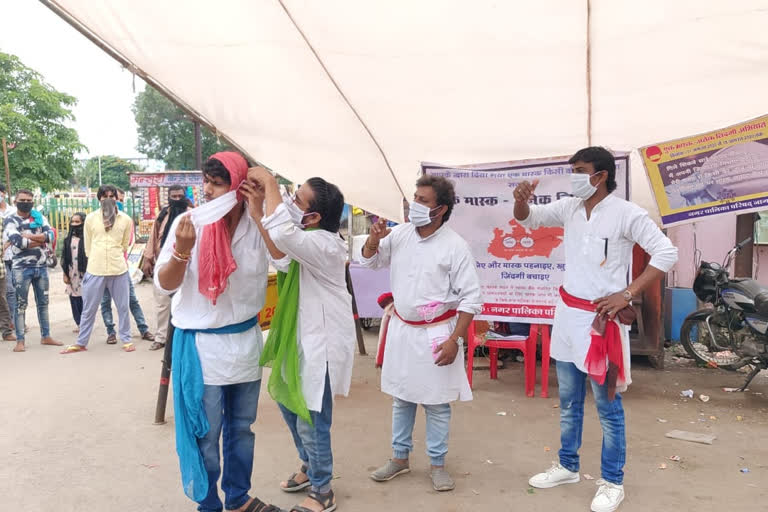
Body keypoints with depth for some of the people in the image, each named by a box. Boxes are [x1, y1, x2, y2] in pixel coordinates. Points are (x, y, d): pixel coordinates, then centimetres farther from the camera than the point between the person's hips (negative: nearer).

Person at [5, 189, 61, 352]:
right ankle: (20, 340, 5)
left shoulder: (39, 218, 10)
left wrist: (28, 236, -14)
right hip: (22, 268, -4)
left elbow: (50, 235, -6)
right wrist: (40, 240, -10)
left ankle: (45, 336, 20)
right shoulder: (11, 221, -2)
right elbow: (17, 241, -18)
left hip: (41, 266, 4)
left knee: (43, 302, 11)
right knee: (21, 304, 1)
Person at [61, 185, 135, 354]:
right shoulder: (90, 218, 3)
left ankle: (126, 340, 21)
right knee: (88, 309, 9)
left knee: (123, 307, 8)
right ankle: (81, 343, 22)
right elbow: (88, 246, 11)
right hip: (95, 270, 0)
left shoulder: (125, 219, 2)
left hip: (119, 270, 0)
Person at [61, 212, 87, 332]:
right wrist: (65, 274, 7)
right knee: (74, 298, 4)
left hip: (84, 273, -4)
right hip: (72, 274, 4)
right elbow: (64, 257, 12)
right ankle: (79, 323, 14)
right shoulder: (69, 239, 9)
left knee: (84, 298, -4)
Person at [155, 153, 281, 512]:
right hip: (201, 344, -3)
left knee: (241, 428, 18)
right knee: (205, 433, 8)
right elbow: (164, 285, -9)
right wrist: (181, 250, -28)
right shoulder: (190, 222, -11)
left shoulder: (258, 224, -3)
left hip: (246, 340, 3)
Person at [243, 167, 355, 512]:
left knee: (311, 420, 0)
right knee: (287, 401, 23)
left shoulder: (324, 244, -26)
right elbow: (280, 257, -11)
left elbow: (283, 237, -44)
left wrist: (270, 182, -33)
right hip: (302, 337, 10)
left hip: (322, 342, -10)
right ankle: (310, 467, 44)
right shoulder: (307, 237, 4)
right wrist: (257, 211, -18)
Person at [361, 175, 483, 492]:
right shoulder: (399, 234, -2)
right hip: (401, 328, 5)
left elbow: (471, 298, -12)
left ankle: (437, 464, 25)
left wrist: (454, 340, -16)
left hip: (436, 332, -5)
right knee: (401, 398, 16)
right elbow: (370, 261, 11)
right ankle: (400, 457, 33)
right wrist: (374, 239, -10)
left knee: (437, 403, 7)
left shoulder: (455, 247, -16)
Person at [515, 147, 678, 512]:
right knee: (568, 400, 17)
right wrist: (521, 199, -10)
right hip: (568, 313, 6)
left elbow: (667, 253, -14)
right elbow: (527, 219, 14)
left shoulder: (626, 213, -13)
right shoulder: (568, 208, 4)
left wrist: (627, 294, -17)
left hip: (602, 318, -6)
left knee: (608, 406, 4)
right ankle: (567, 467, 33)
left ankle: (612, 482, 20)